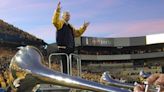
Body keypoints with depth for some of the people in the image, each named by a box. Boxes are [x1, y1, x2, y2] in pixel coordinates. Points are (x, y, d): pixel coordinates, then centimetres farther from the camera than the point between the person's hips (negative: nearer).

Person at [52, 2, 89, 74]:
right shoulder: (60, 23, 2)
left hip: (70, 48, 8)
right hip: (63, 48, -8)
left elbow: (77, 33, 31)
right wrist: (57, 10, -31)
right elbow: (54, 21, -21)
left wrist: (84, 27, 22)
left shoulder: (70, 26, 25)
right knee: (65, 64, -11)